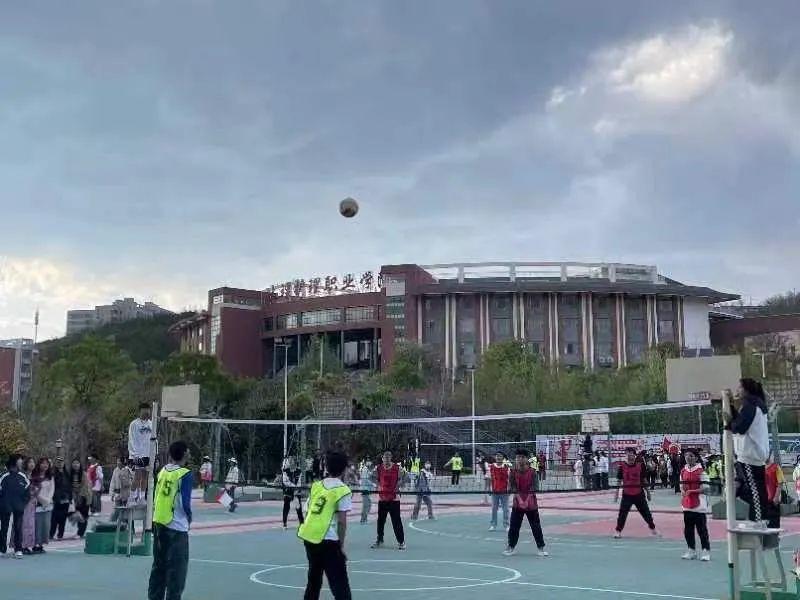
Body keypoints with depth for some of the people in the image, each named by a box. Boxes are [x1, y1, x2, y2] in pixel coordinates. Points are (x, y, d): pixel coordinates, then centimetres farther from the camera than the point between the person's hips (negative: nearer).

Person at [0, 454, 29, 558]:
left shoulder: (22, 476, 1)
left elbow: (27, 488, 10)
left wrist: (24, 502, 4)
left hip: (19, 507, 3)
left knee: (18, 528, 3)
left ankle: (18, 550, 7)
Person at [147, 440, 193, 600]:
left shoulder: (162, 471, 5)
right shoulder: (185, 474, -13)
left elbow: (156, 497, 11)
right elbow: (185, 502, -15)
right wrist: (189, 518, 3)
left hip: (158, 523, 7)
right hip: (176, 526, -7)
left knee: (159, 565, 17)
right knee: (176, 569, 2)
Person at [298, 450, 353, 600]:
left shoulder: (316, 485, 10)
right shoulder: (343, 490, -6)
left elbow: (308, 512, 13)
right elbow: (342, 521, -10)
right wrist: (341, 545, -3)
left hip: (309, 537, 6)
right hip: (328, 541, -6)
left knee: (313, 580, 22)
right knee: (340, 586, -3)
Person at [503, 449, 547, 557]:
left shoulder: (532, 472, -5)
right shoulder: (514, 472, -2)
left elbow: (532, 487, -10)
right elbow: (513, 487, -8)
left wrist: (527, 500, -22)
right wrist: (519, 499, -22)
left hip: (531, 503, -1)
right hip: (517, 503, 1)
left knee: (536, 526, 3)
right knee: (514, 526, 4)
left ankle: (541, 547, 13)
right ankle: (511, 547, 16)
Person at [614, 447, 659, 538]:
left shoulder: (640, 466, -1)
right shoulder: (622, 467, -3)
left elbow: (644, 480, 8)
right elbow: (619, 481, 3)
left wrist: (647, 491, 12)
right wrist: (617, 493, 0)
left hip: (639, 494, 1)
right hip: (627, 494, -1)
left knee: (646, 512, 10)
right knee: (622, 513, -4)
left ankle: (653, 528, 28)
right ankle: (618, 531, 6)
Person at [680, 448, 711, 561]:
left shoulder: (701, 471, -9)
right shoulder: (683, 471, 10)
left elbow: (705, 488, -12)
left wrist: (691, 491, -19)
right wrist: (683, 492, -6)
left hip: (699, 505, -6)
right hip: (687, 505, 6)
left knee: (702, 528, -2)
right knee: (688, 529, 10)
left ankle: (706, 551, 6)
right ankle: (691, 550, 20)